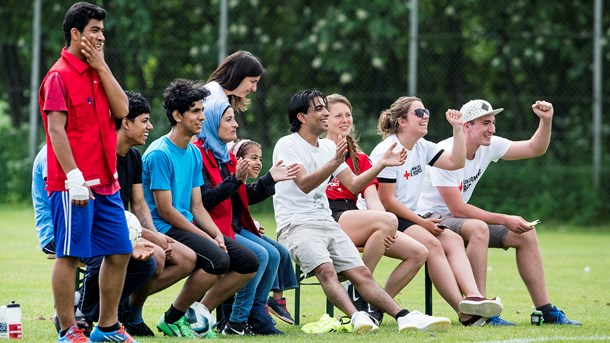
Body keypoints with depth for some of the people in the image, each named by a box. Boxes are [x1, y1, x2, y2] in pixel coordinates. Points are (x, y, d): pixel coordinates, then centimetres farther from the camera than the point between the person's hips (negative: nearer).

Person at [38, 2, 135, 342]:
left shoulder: (98, 72, 16)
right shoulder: (59, 76, -8)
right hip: (74, 185, -8)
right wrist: (74, 177, -20)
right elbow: (56, 129, -14)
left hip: (106, 183, 8)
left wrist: (102, 66, 0)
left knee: (120, 252, 9)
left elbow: (121, 109, 5)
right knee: (70, 255, -4)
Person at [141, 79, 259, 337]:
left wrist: (217, 234, -4)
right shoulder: (159, 154, -14)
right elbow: (165, 211, -16)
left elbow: (197, 206, 14)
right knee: (218, 260, -31)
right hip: (164, 229, -9)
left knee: (248, 263, 0)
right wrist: (206, 238, -15)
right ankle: (173, 318, -13)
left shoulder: (194, 153, 13)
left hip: (189, 226, 9)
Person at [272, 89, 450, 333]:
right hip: (296, 226, -7)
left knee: (362, 274, -7)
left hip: (327, 222, 7)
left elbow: (354, 184, 16)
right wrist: (334, 163, -32)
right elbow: (304, 184, -19)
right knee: (326, 269, -31)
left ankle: (404, 317, -20)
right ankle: (357, 318, -47)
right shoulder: (287, 145, -4)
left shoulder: (328, 147, 19)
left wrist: (382, 164, 3)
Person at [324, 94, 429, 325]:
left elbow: (372, 199, 11)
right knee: (388, 220, -33)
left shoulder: (360, 158, 23)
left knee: (418, 253, -8)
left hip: (352, 216, 7)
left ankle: (377, 306, -5)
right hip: (327, 220, -7)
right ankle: (357, 294, -23)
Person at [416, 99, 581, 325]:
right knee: (478, 228, -38)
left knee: (525, 234, -1)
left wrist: (546, 121, -10)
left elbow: (534, 149, 9)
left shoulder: (489, 146, 0)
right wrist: (505, 220, -25)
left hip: (455, 219, 9)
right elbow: (457, 209, -26)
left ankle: (546, 312, 2)